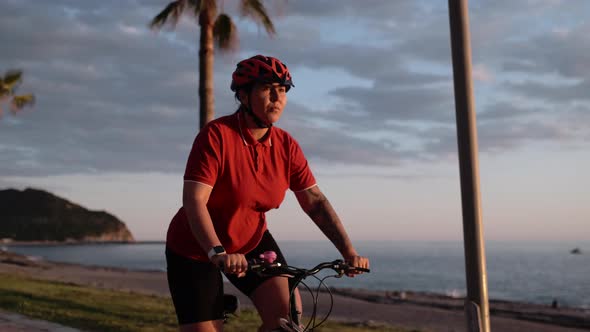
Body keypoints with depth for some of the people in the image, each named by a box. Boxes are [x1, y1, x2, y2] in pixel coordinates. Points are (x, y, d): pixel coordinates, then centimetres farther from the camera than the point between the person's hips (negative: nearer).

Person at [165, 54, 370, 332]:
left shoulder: (286, 146, -9)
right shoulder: (216, 135, -24)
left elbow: (315, 201, -9)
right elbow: (194, 201, -31)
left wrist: (349, 251, -19)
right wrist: (218, 253, -45)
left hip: (251, 242, 4)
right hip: (197, 250, -4)